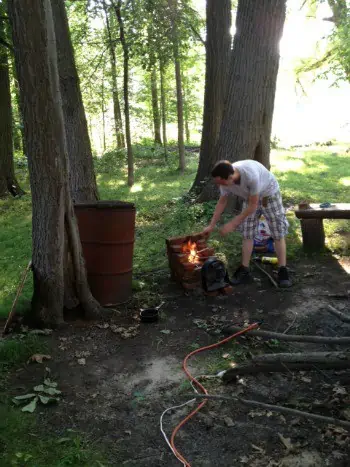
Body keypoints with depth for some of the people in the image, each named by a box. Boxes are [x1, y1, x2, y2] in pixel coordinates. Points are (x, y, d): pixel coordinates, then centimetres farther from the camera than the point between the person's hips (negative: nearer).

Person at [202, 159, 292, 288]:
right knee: (247, 234, 1)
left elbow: (252, 206, -34)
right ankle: (245, 271, 8)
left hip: (269, 194, -5)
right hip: (250, 198, 5)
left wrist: (232, 224, -30)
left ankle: (283, 271, 2)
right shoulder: (226, 181, -25)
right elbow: (221, 202, -6)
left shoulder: (251, 176, -44)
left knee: (278, 233, -4)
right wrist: (211, 225, -5)